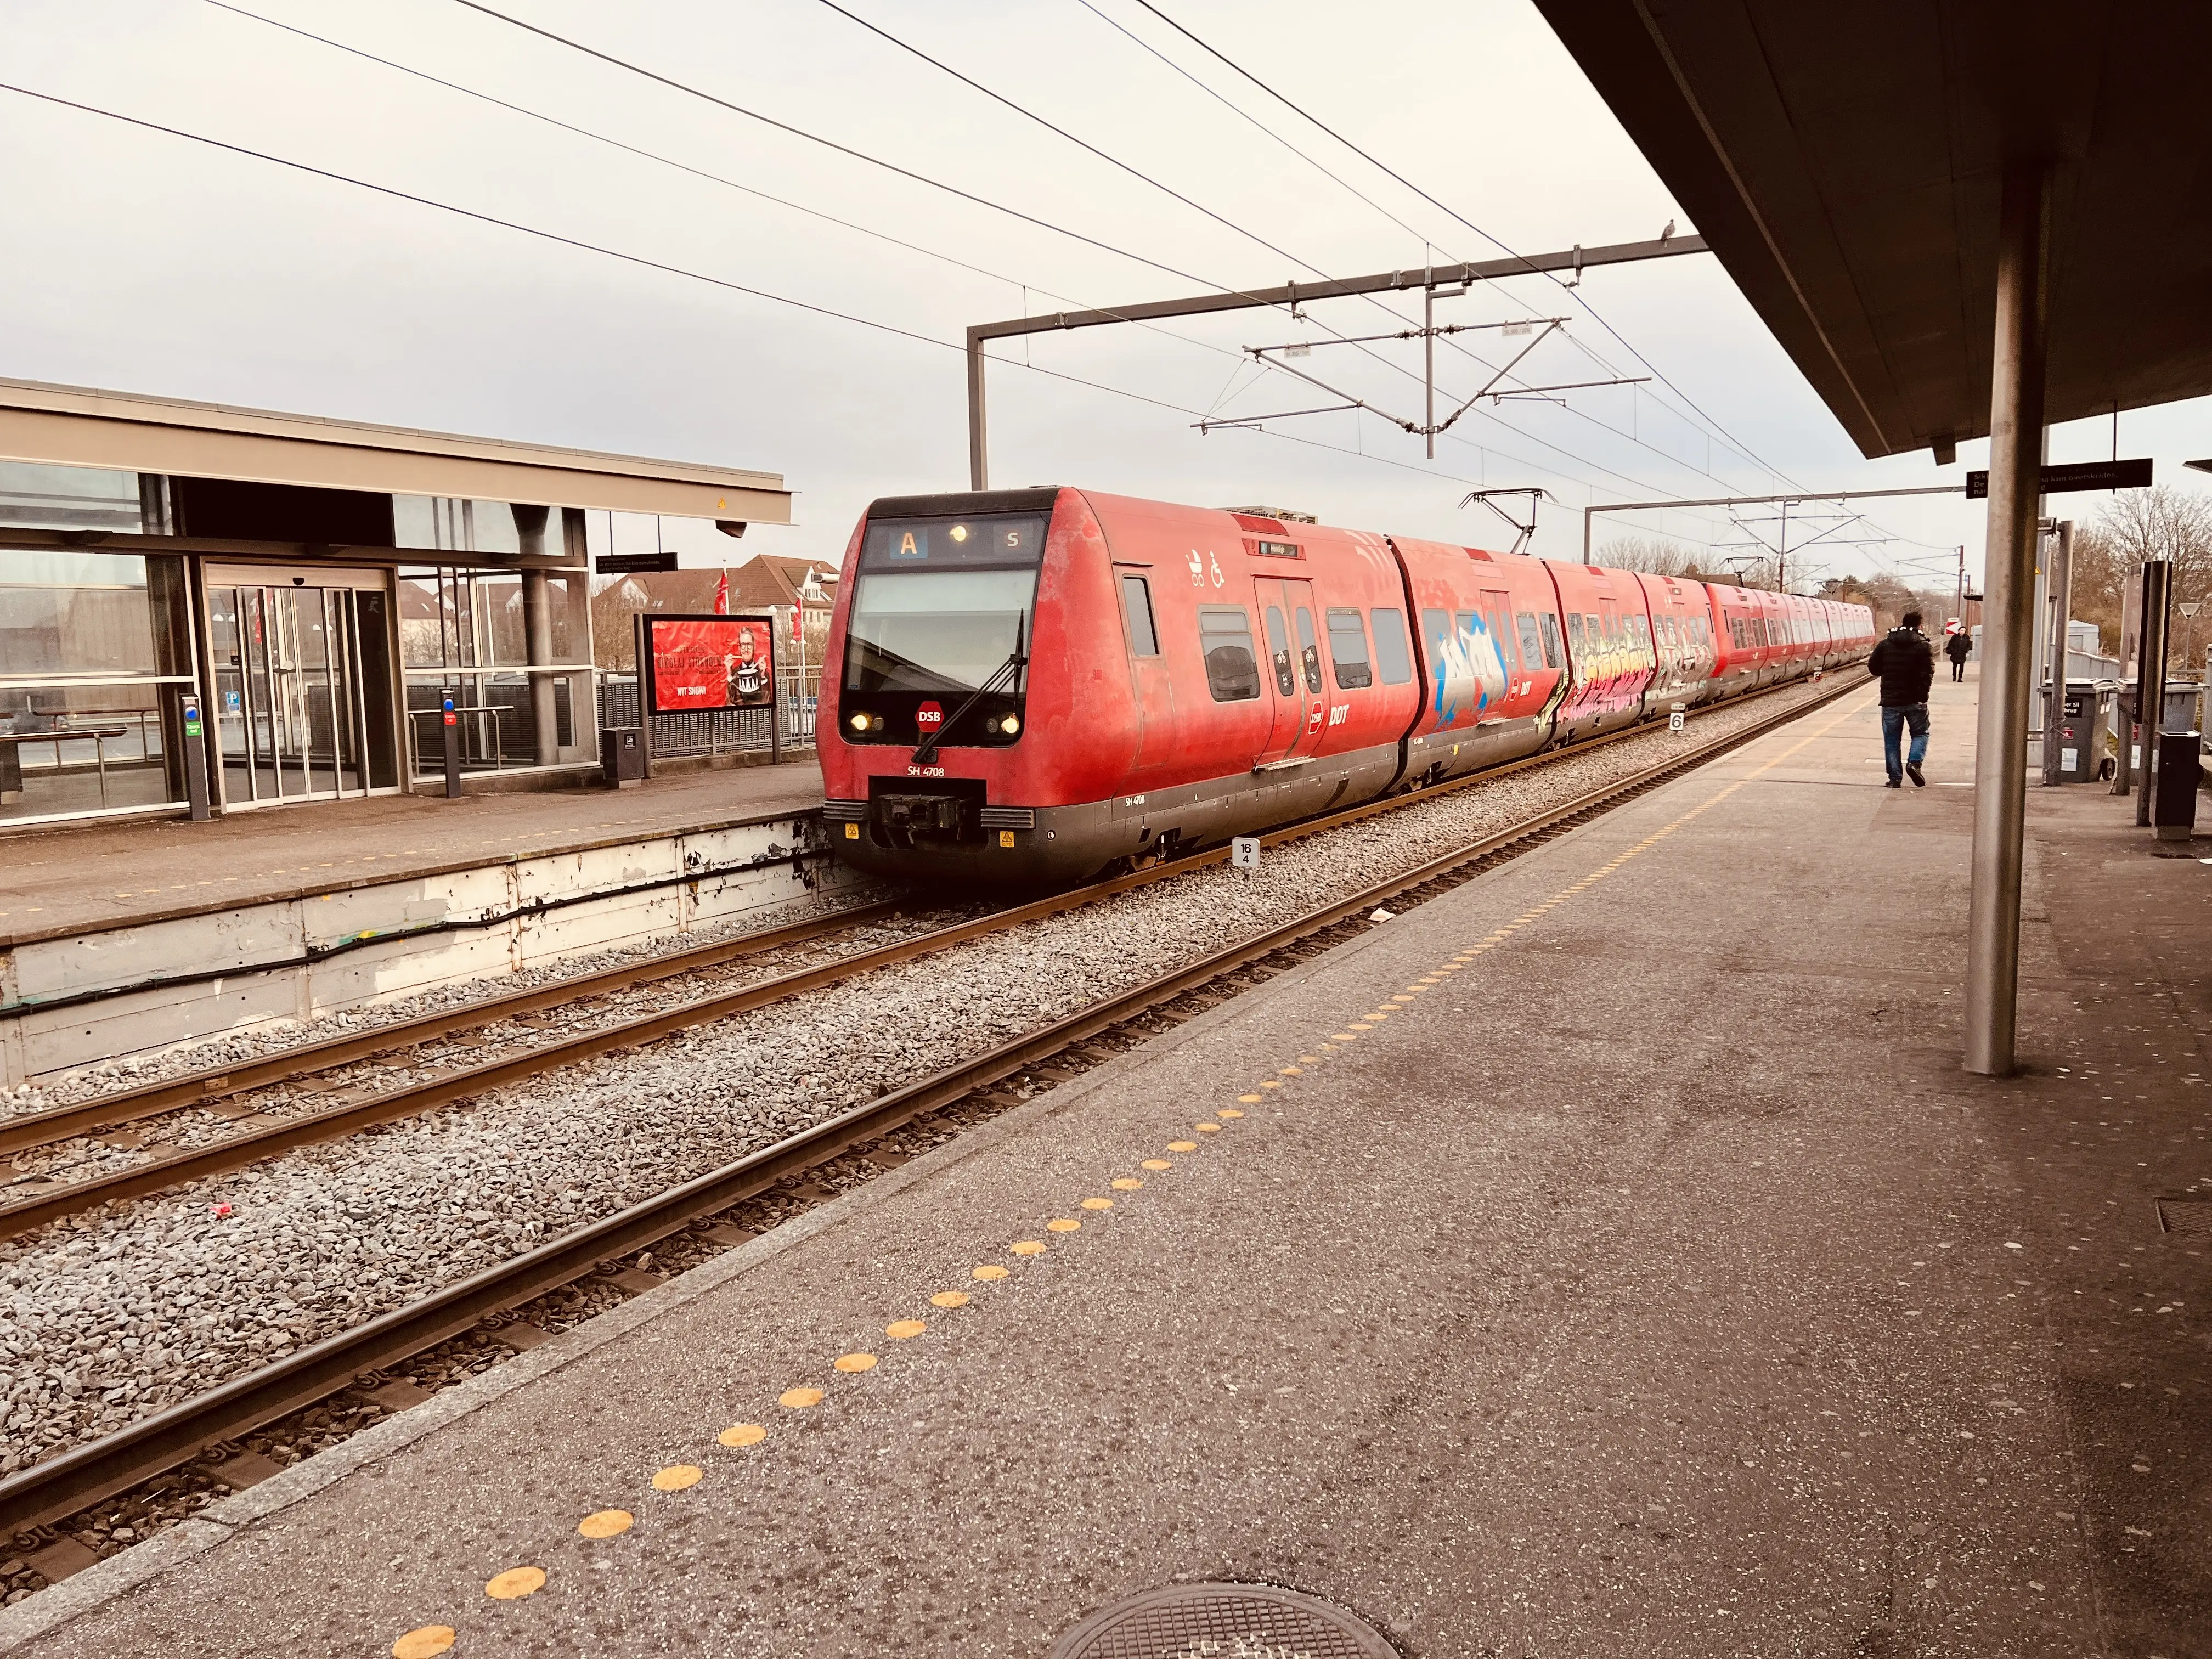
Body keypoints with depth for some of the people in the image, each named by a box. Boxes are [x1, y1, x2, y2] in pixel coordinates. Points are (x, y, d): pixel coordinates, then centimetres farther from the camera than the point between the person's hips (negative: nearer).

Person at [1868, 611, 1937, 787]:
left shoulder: (1885, 644, 2)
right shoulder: (1924, 646, -6)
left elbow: (1873, 668, 8)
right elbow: (1928, 674, -15)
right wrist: (1922, 695, -8)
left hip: (1891, 700, 2)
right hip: (1915, 700, -2)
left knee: (1891, 739, 8)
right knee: (1920, 733, 16)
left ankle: (1895, 778, 5)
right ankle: (1914, 762, -9)